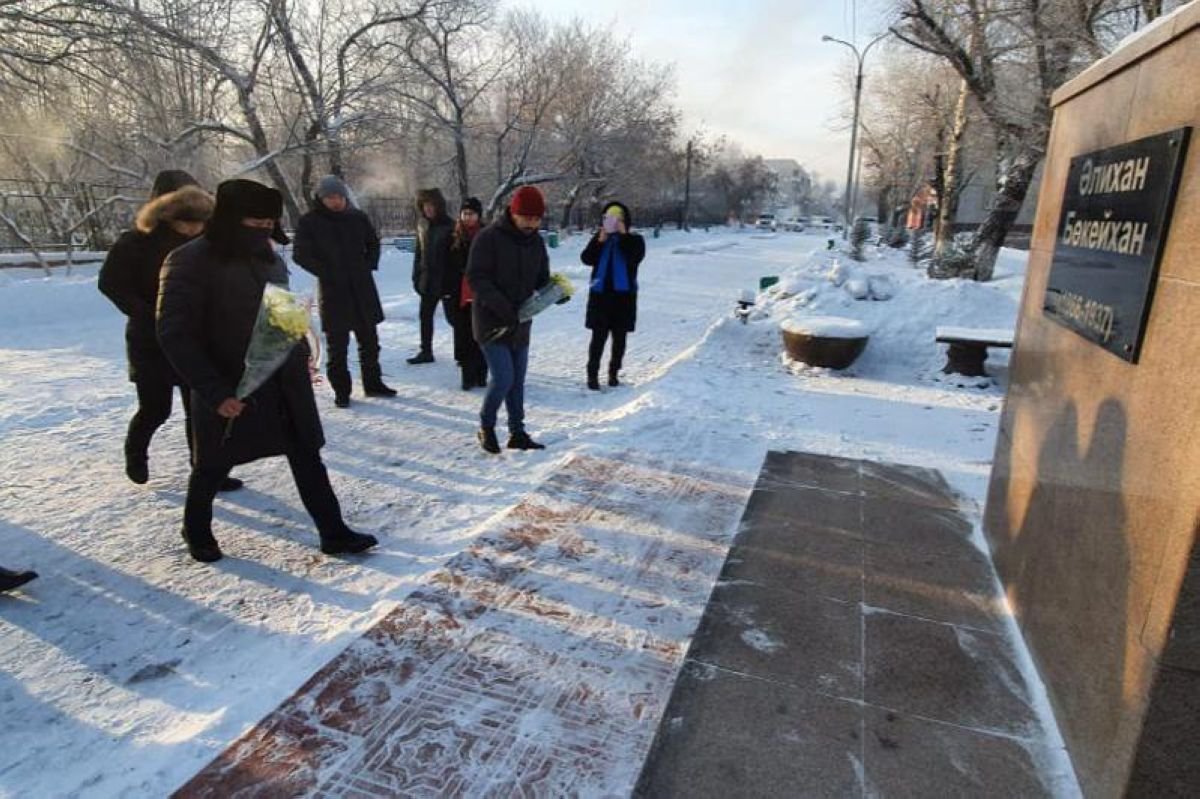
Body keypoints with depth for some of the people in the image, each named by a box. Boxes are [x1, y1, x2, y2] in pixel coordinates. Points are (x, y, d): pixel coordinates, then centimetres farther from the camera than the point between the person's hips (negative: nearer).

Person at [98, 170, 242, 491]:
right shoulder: (137, 243, -12)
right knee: (156, 409, 4)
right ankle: (135, 453, 35)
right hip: (151, 342, -3)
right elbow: (110, 282, -9)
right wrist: (148, 315, -16)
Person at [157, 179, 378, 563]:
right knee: (214, 464, 15)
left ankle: (333, 532, 15)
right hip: (230, 387, -5)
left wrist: (301, 355, 11)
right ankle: (196, 529, 40)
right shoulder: (191, 262, -16)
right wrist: (213, 391, -22)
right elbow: (175, 334, -18)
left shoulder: (268, 256, 5)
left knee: (308, 456, 6)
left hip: (284, 381, 6)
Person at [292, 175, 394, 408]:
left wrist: (369, 265, 4)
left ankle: (373, 383, 26)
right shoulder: (309, 222, -4)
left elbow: (373, 243, 18)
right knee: (337, 344, 1)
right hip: (333, 291, -3)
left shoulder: (358, 217, 5)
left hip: (363, 288, 4)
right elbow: (300, 254, -3)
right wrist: (326, 272, -11)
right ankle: (341, 390, 11)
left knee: (369, 339, 12)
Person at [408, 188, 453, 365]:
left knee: (451, 315, 0)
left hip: (445, 280, -7)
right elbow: (419, 252, 16)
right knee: (425, 316, 11)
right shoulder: (422, 225, 9)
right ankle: (426, 351, 22)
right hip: (427, 279, 7)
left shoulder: (448, 226, -11)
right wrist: (416, 275, 12)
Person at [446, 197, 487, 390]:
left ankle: (480, 374, 12)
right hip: (460, 293, 2)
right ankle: (468, 375, 8)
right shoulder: (454, 237, 9)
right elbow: (448, 266, 10)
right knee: (463, 334, 2)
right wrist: (447, 291, 4)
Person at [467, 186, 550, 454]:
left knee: (518, 381, 10)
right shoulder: (489, 238, -13)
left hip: (521, 324, 6)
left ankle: (517, 433, 21)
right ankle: (486, 428, 12)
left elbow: (541, 279, 13)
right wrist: (503, 308, -26)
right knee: (503, 378, -11)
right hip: (491, 322, -6)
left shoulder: (536, 242, 6)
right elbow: (476, 278, -16)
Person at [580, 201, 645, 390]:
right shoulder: (599, 238, 7)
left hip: (624, 294, 0)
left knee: (619, 339, 7)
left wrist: (623, 235, -16)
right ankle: (592, 374, 3)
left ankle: (613, 373, 19)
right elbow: (587, 259, -5)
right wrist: (600, 241, -16)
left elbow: (635, 258, -17)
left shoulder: (634, 239, 3)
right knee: (598, 337, -3)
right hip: (600, 293, 0)